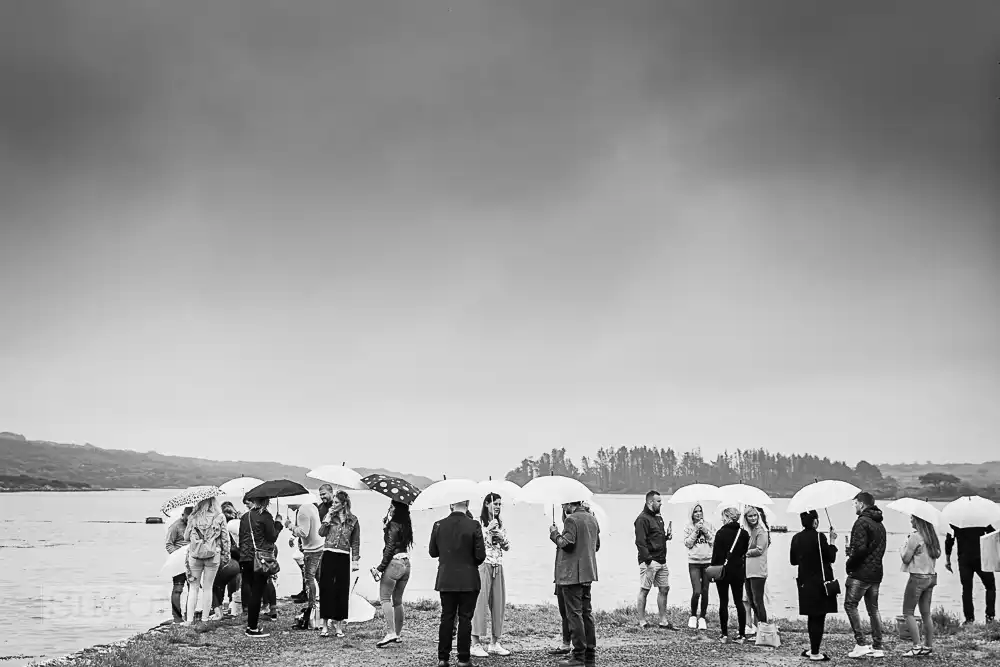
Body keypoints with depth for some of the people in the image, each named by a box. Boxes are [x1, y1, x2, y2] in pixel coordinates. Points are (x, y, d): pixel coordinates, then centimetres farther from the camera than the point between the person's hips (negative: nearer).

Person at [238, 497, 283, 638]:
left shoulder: (244, 516, 12)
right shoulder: (265, 516, -9)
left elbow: (241, 538, 14)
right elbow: (272, 537, -9)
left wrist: (242, 556, 19)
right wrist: (278, 524, 7)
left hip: (246, 558, 7)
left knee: (251, 592, 14)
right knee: (257, 593, -3)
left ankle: (251, 625, 17)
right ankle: (253, 628, -2)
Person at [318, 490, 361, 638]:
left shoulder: (353, 520, 5)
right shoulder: (330, 516, 6)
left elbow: (355, 542, 7)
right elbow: (321, 533, -7)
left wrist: (355, 560, 2)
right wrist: (328, 518, -12)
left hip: (344, 558, 0)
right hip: (329, 555, 0)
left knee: (342, 590, 2)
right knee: (326, 589, -2)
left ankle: (339, 623, 12)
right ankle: (325, 624, 3)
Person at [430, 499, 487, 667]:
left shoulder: (439, 525, -3)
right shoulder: (473, 525, -12)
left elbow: (432, 552, 6)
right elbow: (480, 555, -11)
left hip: (445, 580, 3)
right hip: (468, 580, -2)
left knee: (446, 618, 9)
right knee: (465, 619, 4)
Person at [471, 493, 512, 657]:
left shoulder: (500, 524, 16)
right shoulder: (479, 522, -4)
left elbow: (507, 547, 18)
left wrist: (502, 537, -2)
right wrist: (488, 529, -19)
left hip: (498, 566, 7)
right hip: (483, 565, -6)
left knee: (498, 603, 6)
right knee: (480, 602, -10)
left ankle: (495, 643, 14)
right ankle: (476, 643, -7)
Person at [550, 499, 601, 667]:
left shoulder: (571, 520, -14)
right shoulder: (592, 518, 13)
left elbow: (567, 544, -21)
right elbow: (597, 545, 19)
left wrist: (555, 533, -7)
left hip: (572, 574, -9)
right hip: (588, 572, 9)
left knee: (574, 614, -5)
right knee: (586, 612, 14)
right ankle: (590, 652, 17)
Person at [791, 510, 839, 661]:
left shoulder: (796, 538, 3)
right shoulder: (819, 537, -16)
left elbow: (793, 561, 12)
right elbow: (831, 557, -10)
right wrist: (832, 541, 1)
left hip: (804, 582, 6)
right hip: (820, 582, -6)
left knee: (812, 617, 17)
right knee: (819, 617, 0)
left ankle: (813, 649, 22)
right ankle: (815, 653, 2)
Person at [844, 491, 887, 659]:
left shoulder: (862, 522, -13)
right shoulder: (880, 524, 16)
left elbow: (860, 548, -22)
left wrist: (850, 564, -8)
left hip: (861, 572, -9)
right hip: (876, 573, 9)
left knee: (850, 605, -3)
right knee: (873, 608, 12)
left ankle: (861, 644, -10)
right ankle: (877, 647, 13)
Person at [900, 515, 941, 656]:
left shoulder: (915, 536, -16)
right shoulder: (931, 536, 8)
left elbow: (906, 559, -13)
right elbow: (937, 554, 14)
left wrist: (902, 548, 6)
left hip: (917, 577, -8)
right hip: (931, 577, 8)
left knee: (908, 612, 0)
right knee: (926, 613, 14)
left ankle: (917, 646, -6)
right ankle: (928, 645, 17)